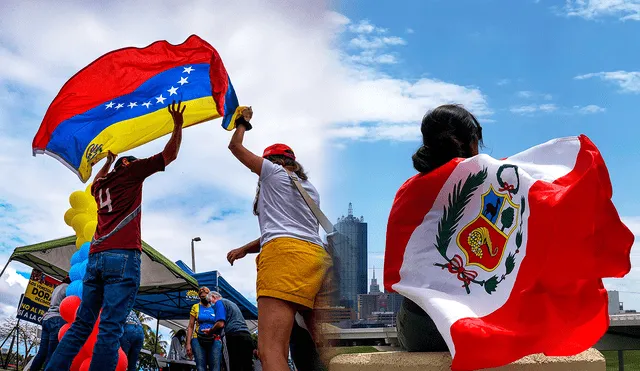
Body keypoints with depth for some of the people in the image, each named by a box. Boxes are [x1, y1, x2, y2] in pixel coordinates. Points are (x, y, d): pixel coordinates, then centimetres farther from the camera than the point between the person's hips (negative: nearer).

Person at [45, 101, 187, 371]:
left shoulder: (100, 184, 25)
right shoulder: (130, 171, 8)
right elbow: (169, 155, 7)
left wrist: (108, 162, 59)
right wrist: (178, 125, 14)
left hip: (95, 258, 7)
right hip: (123, 257, -7)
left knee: (81, 325, 8)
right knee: (110, 328, -14)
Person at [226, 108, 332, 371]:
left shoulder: (274, 172, 16)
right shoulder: (310, 190, 33)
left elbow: (235, 146, 27)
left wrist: (243, 122, 45)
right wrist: (245, 249, 37)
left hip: (285, 256, -8)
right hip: (316, 258, 8)